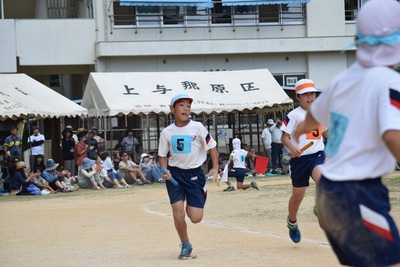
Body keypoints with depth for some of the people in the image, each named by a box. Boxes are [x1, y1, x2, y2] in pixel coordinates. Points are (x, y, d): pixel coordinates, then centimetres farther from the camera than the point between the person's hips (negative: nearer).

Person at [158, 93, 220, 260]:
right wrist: (165, 171, -10)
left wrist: (215, 169, -10)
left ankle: (190, 207, 32)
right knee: (177, 212, -11)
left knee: (196, 218, -6)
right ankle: (186, 246, 10)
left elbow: (212, 147, -1)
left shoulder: (197, 127, -8)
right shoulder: (167, 132, -2)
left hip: (194, 173, -1)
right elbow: (162, 155, 8)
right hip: (175, 173, 1)